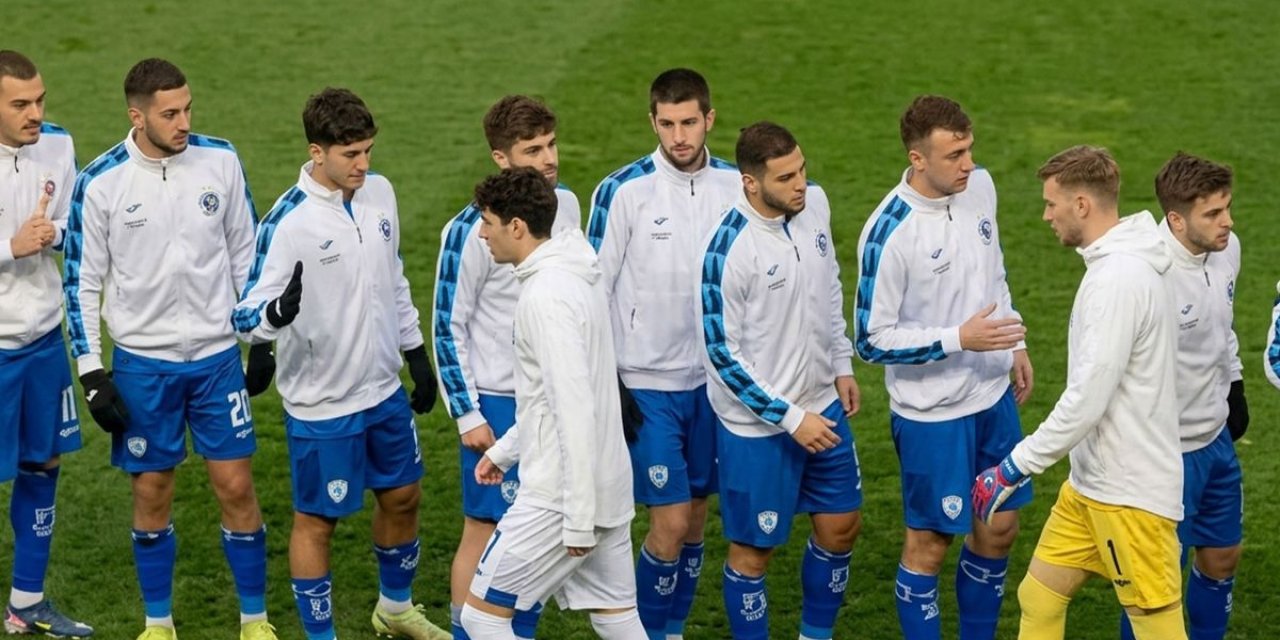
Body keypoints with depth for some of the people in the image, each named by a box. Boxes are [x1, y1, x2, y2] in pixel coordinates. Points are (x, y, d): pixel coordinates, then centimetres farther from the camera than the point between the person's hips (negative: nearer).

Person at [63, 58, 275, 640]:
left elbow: (247, 252, 7)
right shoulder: (100, 183, -11)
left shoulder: (220, 160, -5)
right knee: (151, 492, 7)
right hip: (142, 363, -1)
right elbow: (81, 283, -3)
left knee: (236, 486, 2)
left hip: (217, 356, 1)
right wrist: (92, 374, -6)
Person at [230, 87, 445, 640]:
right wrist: (277, 311, -45)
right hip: (322, 405, -7)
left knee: (402, 498, 20)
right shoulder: (287, 223, -23)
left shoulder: (379, 193, -2)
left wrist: (417, 354, 15)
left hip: (385, 390, 7)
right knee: (316, 521, 6)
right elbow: (247, 316, -23)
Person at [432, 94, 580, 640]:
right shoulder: (472, 230, -18)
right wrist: (467, 413, -12)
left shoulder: (566, 205, 1)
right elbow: (448, 327, -11)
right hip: (498, 401, -6)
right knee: (485, 530, 1)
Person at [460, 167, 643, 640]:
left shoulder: (546, 295, -20)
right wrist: (504, 450, 25)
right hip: (608, 489, 9)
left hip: (561, 496, -9)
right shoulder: (574, 278, 10)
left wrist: (577, 520, -22)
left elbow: (574, 411, -24)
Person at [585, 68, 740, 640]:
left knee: (696, 516, 11)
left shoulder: (736, 185, 1)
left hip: (714, 378, 4)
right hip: (647, 383, -4)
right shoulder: (623, 191, -11)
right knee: (669, 522, -7)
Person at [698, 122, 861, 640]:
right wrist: (790, 419, -17)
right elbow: (722, 352, -19)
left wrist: (842, 364, 14)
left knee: (841, 527, 17)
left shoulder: (814, 203, -5)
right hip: (758, 425, -7)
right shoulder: (728, 251, -25)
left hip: (822, 405, 7)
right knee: (753, 551, 6)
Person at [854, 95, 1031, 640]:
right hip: (931, 414, -7)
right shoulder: (888, 233, -24)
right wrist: (960, 339, -25)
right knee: (929, 544, 5)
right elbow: (873, 340, -19)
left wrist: (1015, 346, 18)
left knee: (998, 530, 16)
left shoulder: (979, 186, -4)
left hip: (994, 397, 7)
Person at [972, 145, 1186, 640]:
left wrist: (1017, 466, -17)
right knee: (1038, 597, 14)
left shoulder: (1118, 279, -22)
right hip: (1092, 481, 10)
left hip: (1128, 492, -10)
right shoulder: (1121, 265, 10)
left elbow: (1088, 399, -24)